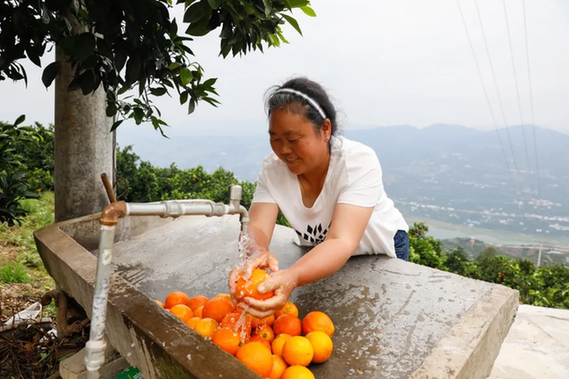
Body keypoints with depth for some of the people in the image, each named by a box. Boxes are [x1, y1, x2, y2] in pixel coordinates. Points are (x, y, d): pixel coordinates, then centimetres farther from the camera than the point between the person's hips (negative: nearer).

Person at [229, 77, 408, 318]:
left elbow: (342, 242, -44)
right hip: (320, 256, 3)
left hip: (380, 253, -3)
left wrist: (291, 278, -63)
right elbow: (257, 227, -30)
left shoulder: (360, 162, -34)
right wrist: (257, 254, -55)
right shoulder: (273, 167, -21)